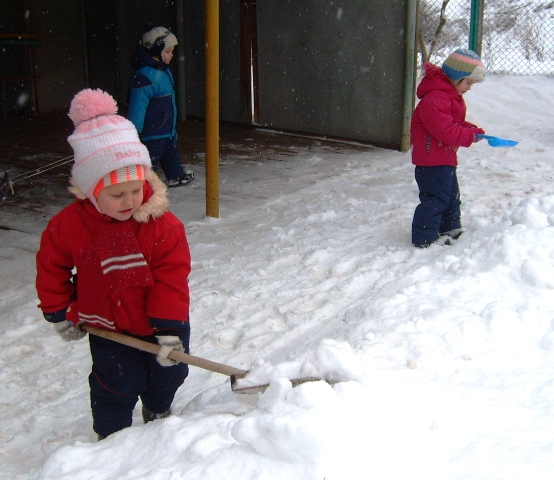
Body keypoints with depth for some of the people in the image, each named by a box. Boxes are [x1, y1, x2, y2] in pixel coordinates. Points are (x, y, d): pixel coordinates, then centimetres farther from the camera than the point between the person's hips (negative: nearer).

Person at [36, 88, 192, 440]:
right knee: (115, 390, 7)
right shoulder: (68, 226, -19)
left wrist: (169, 328, -20)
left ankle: (159, 413, 53)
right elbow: (52, 269, -2)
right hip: (110, 331, -1)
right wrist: (60, 313, 5)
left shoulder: (163, 224, -23)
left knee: (167, 377, 22)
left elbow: (172, 277, -20)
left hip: (161, 323, 1)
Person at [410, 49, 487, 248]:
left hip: (445, 159, 11)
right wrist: (471, 135, -19)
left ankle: (450, 229, 36)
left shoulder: (451, 97, 14)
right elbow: (445, 131, -29)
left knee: (451, 195, 21)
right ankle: (425, 238, -2)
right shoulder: (435, 100, -24)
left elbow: (456, 124, 22)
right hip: (432, 160, -11)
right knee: (435, 198, -9)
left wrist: (473, 129, 4)